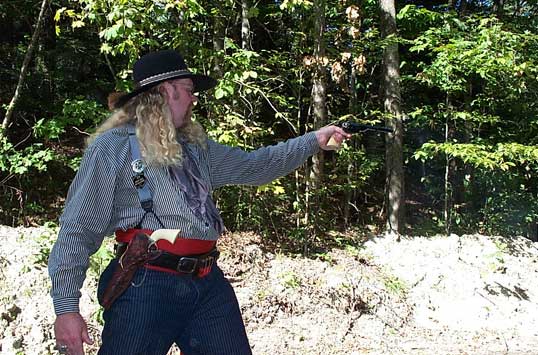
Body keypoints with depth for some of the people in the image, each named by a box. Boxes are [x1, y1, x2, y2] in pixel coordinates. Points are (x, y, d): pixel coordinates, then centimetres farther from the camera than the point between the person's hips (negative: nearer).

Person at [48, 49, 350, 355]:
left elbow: (253, 166, 24)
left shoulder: (197, 146, 17)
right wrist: (66, 306, -11)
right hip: (146, 285, -6)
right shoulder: (112, 147, -3)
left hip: (209, 283, 6)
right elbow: (78, 231, -5)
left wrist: (314, 140, 22)